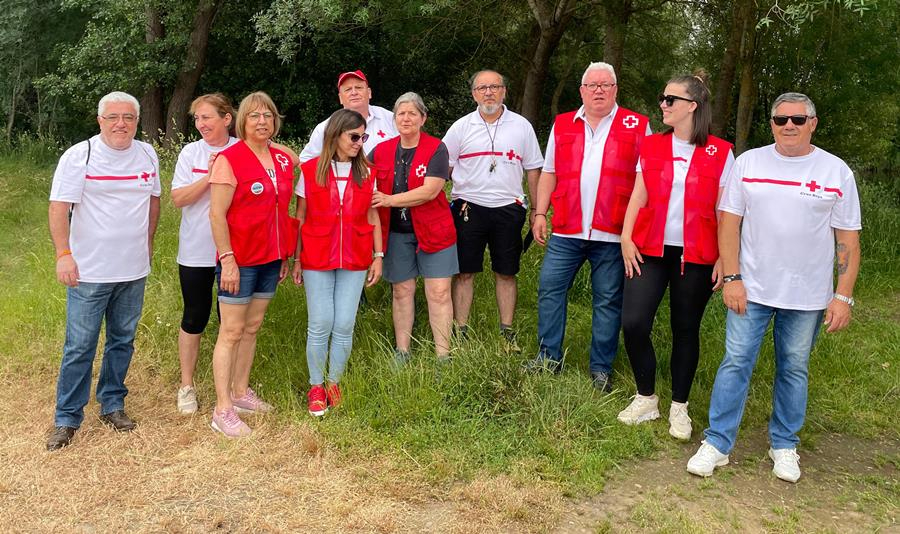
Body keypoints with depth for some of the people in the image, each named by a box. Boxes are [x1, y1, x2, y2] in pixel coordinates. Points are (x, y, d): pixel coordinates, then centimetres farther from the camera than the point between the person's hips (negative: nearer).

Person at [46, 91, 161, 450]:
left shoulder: (147, 155, 6)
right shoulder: (78, 156, -8)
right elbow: (59, 208, -12)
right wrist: (64, 254, -20)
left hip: (133, 271, 4)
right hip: (89, 271, -4)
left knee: (122, 340, 14)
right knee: (80, 347, 0)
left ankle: (112, 404, 28)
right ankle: (67, 418, 13)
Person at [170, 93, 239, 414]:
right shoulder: (191, 153, -1)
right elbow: (178, 198, -8)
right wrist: (209, 176, -19)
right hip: (196, 252, 0)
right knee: (195, 318, 8)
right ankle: (187, 386, 21)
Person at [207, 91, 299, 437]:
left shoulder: (284, 159, 7)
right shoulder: (229, 159, -11)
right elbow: (217, 214, -14)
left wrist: (286, 253, 12)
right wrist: (227, 260, -18)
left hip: (271, 258, 6)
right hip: (239, 261, -6)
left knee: (253, 327, 15)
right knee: (232, 332, -1)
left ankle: (241, 392, 28)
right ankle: (223, 410, 6)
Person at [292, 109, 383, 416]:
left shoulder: (366, 173, 5)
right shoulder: (310, 171, -1)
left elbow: (373, 218, 8)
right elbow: (300, 218, 3)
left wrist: (378, 256, 3)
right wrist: (296, 259, 2)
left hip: (354, 260, 2)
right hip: (317, 259, -2)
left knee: (344, 325, 1)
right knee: (320, 325, 0)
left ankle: (334, 383, 20)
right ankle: (315, 387, 17)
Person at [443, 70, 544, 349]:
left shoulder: (521, 126, 6)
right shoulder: (461, 127, 5)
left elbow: (533, 170, 10)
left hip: (508, 208, 1)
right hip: (468, 208, 0)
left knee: (506, 273, 7)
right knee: (464, 272, 2)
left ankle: (508, 333, 17)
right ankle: (460, 333, 10)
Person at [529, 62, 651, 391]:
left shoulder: (637, 126, 4)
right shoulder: (562, 125, 11)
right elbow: (549, 173, 15)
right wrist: (539, 213, 7)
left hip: (612, 234, -2)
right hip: (566, 230, 3)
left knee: (608, 301, 5)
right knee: (550, 289, 4)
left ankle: (601, 369, 17)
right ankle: (549, 358, 18)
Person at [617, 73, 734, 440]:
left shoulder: (720, 153, -1)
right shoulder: (651, 146, 7)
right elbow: (638, 197, 5)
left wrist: (723, 259, -5)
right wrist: (626, 237, -6)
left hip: (696, 257, -2)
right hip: (650, 250, 2)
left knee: (686, 330, 7)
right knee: (633, 323, -7)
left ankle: (679, 407, 24)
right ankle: (646, 399, 14)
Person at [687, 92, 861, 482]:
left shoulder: (836, 171, 0)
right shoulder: (749, 162, 1)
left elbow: (848, 240, 0)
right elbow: (729, 221, -1)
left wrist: (843, 295, -5)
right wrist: (732, 278, -7)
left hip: (808, 295, 0)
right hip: (751, 288, 0)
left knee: (794, 370, 11)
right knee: (736, 363, 1)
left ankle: (784, 445, 27)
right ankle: (717, 444, 10)